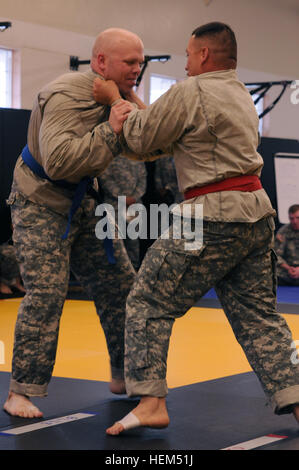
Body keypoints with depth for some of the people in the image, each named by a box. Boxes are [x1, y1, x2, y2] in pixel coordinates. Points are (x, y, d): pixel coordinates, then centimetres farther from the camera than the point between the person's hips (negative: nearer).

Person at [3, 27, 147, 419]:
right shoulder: (67, 96, -27)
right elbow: (59, 162, -40)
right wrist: (110, 130, -38)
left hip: (84, 203, 9)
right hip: (41, 203, -8)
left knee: (120, 286, 9)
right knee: (46, 294, -16)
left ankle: (125, 377, 24)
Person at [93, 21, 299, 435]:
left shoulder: (191, 92, -9)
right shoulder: (243, 96, 20)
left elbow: (141, 139, -1)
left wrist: (117, 100, 12)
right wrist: (135, 108, 22)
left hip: (214, 215, -8)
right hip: (257, 212, 9)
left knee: (150, 303, 1)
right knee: (258, 315, 13)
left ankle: (151, 401, -3)